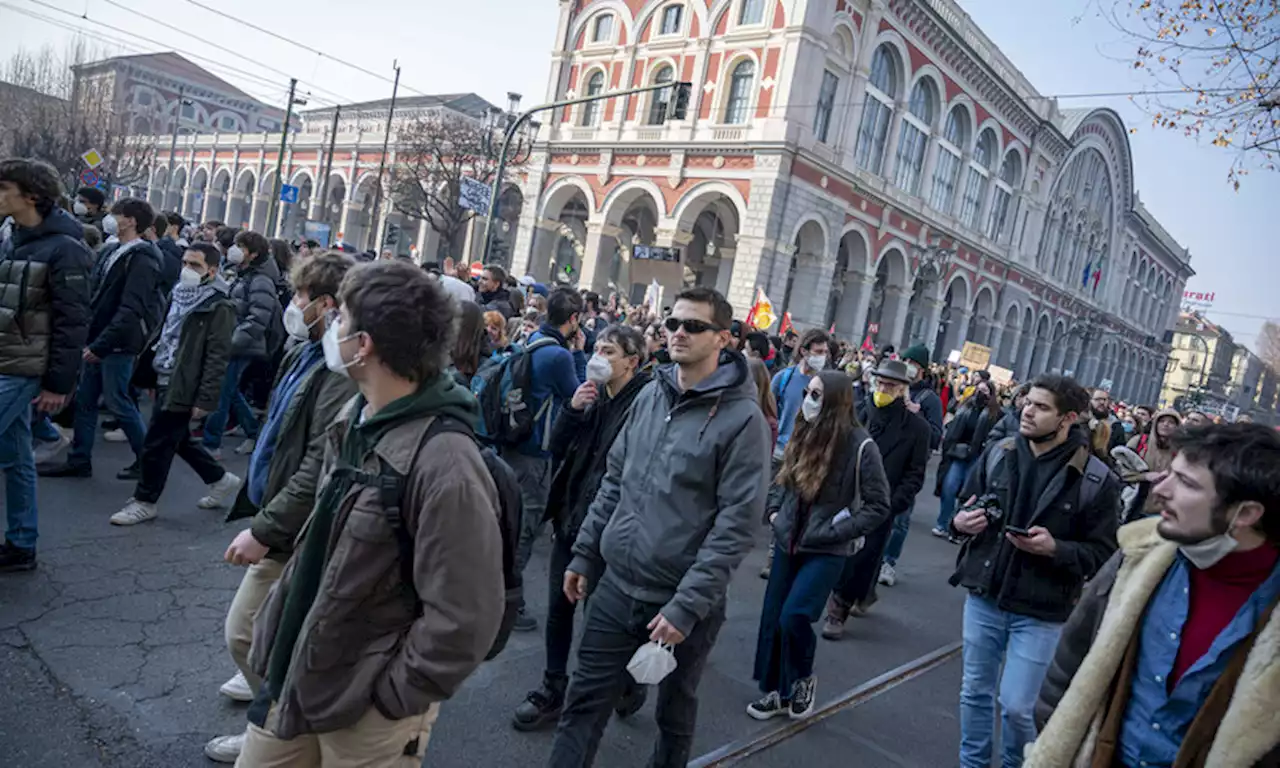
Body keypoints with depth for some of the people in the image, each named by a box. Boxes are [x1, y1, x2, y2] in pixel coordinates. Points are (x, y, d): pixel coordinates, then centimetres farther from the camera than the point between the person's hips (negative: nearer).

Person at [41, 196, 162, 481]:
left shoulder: (142, 259, -15)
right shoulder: (111, 251, 12)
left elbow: (130, 310, -22)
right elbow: (95, 296, 15)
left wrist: (101, 345, -22)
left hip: (118, 344, -8)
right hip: (98, 339, 8)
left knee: (117, 402, -1)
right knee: (84, 400, 11)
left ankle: (147, 460, 12)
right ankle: (79, 460, 21)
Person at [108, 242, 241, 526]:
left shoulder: (219, 308, -16)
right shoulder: (180, 294, 11)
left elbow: (217, 358, -19)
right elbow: (163, 334, 20)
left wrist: (205, 400, -21)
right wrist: (150, 375, 18)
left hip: (182, 388, -9)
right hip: (165, 381, 9)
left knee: (156, 446, 0)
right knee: (179, 440, 19)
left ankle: (144, 501, 17)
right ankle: (220, 479, 34)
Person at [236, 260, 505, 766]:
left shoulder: (444, 463, -29)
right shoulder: (352, 418, -1)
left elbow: (464, 621, -26)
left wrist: (389, 697, -16)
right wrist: (274, 624, 12)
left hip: (366, 710, -7)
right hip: (297, 676, 7)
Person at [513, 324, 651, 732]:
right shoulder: (594, 396, 7)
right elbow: (557, 448, 6)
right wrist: (572, 409, -10)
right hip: (571, 518, 7)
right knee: (558, 608, 15)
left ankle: (628, 684, 34)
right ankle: (553, 689, 32)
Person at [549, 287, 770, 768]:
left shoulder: (742, 418, -14)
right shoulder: (650, 396, 4)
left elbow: (736, 523, -17)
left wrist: (686, 606, -19)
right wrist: (585, 555, 10)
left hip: (683, 603, -4)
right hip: (616, 587, 4)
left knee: (675, 714, 18)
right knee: (584, 704, 10)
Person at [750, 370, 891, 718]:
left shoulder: (860, 446, -15)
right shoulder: (804, 435, 2)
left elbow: (878, 507, -11)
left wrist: (833, 532, -16)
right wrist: (773, 511, 4)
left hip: (826, 550, -6)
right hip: (788, 543, 6)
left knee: (794, 617, -14)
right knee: (772, 619, 9)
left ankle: (803, 680, 16)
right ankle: (777, 690, 27)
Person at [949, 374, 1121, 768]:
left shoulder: (1097, 480, -12)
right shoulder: (997, 453, -1)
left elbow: (1103, 554, -8)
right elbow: (965, 505, 12)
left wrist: (1055, 549, -24)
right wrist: (960, 522, -10)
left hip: (1039, 611, -3)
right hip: (983, 596, 4)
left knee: (1016, 706, 4)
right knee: (975, 692, 16)